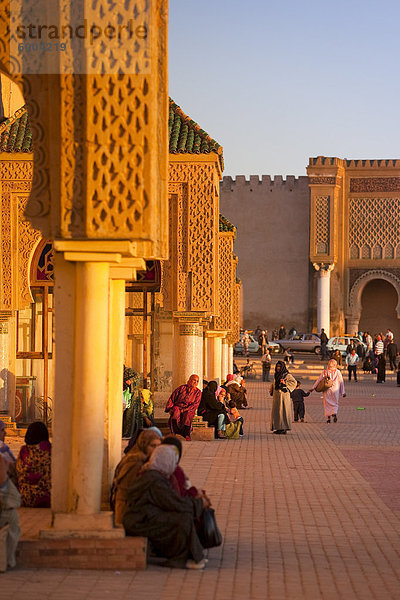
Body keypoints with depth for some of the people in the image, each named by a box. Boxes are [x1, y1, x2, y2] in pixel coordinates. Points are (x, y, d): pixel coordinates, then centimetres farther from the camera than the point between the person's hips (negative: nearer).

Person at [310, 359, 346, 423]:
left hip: (327, 390, 0)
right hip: (335, 390, 0)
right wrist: (343, 392, 9)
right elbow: (341, 382, 2)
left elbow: (319, 380, -1)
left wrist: (313, 388, 6)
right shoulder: (338, 372, -1)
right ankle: (334, 414, -14)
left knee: (327, 404, 10)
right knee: (335, 403, 12)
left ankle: (328, 417, 5)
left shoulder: (325, 372, -2)